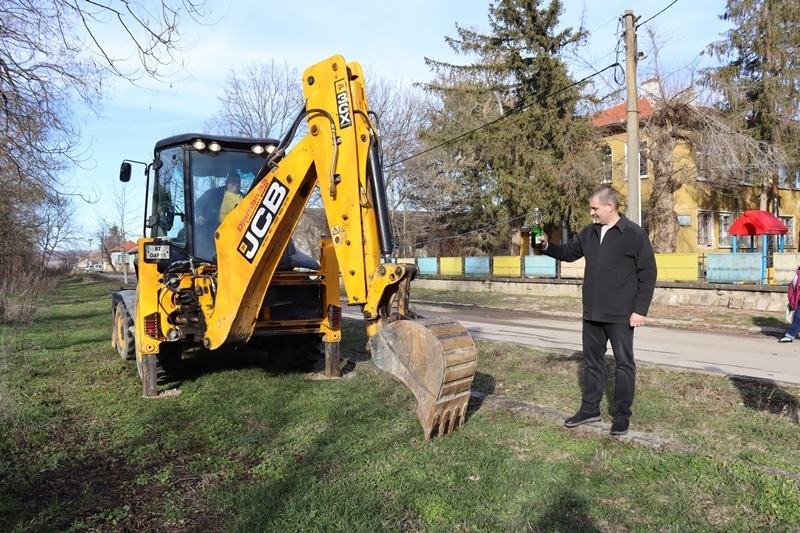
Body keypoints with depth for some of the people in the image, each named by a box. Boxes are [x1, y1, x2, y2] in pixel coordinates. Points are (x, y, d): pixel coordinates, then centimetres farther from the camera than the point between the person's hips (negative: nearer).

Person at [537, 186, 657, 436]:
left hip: (620, 315, -6)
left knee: (624, 363, 6)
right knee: (592, 361, 14)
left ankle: (622, 415, 18)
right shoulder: (589, 233, 8)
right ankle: (590, 409, 27)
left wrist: (640, 310, -14)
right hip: (592, 313, 6)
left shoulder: (635, 235, -10)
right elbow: (569, 252, 19)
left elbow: (648, 274, -10)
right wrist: (547, 246, -1)